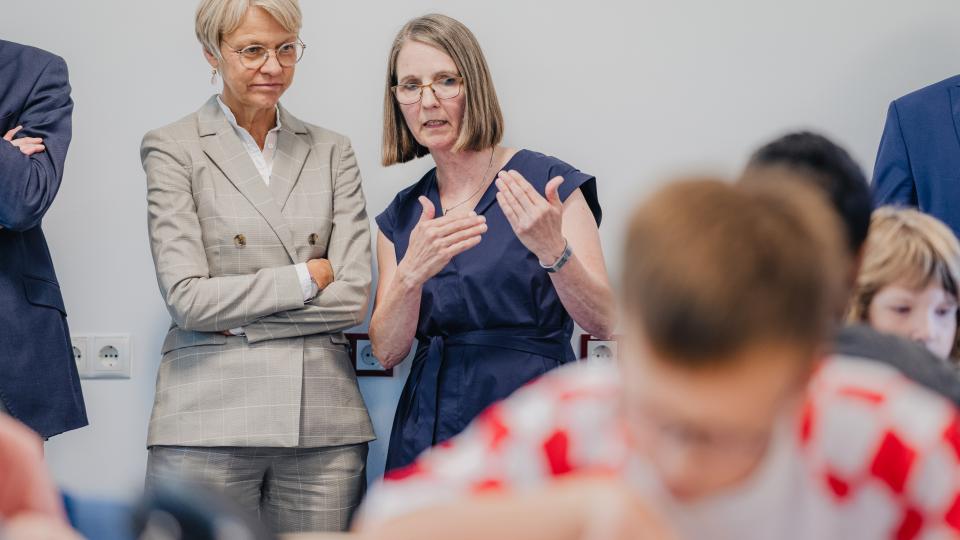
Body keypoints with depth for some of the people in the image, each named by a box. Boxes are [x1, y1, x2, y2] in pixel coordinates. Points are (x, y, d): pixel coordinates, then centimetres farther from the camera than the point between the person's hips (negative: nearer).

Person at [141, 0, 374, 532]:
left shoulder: (332, 151, 12)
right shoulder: (173, 148, 3)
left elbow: (353, 296, 1)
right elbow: (187, 298, -7)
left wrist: (237, 317, -6)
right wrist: (306, 277, -4)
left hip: (323, 422, 3)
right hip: (208, 424, -3)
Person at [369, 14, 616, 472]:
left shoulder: (546, 182, -4)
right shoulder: (401, 216, 9)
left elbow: (603, 323, -10)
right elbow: (386, 351, 0)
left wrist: (553, 251, -28)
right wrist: (412, 274, -19)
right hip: (428, 428, 4)